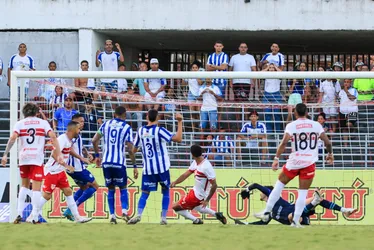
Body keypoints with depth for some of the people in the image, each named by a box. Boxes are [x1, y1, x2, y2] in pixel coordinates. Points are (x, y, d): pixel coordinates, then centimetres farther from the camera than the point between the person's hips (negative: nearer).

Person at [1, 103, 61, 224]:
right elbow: (53, 137, -7)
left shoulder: (20, 123, 8)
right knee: (36, 187, -1)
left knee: (24, 185, 18)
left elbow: (12, 138, -7)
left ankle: (19, 214, 8)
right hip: (37, 158, -2)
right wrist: (58, 154, -8)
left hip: (23, 158, 2)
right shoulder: (43, 123, 6)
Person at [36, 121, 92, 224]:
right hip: (52, 171, -9)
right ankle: (34, 216, 9)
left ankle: (77, 217, 7)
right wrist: (66, 165, -33)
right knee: (47, 195, -4)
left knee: (68, 192, 6)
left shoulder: (69, 140, 7)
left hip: (60, 171, 9)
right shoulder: (63, 139, -22)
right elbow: (54, 154, -30)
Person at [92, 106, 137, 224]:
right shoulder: (127, 128, -1)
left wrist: (97, 156, 17)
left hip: (106, 162, 3)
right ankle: (124, 212, -10)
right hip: (119, 162, -3)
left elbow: (94, 140, 4)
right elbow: (130, 150, -5)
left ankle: (112, 216, 6)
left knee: (111, 189, 13)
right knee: (123, 188, 11)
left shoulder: (106, 124, 8)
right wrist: (134, 166, 1)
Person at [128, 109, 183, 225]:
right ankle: (163, 218, 5)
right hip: (162, 167, -3)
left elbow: (134, 149, 12)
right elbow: (178, 138, -19)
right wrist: (180, 122, -11)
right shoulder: (159, 131, -11)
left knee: (145, 193, 6)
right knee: (165, 191, 13)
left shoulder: (141, 131, 2)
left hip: (147, 169, 3)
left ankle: (139, 214, -16)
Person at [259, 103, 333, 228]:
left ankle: (267, 212, 18)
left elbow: (284, 142, -15)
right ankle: (295, 221, 1)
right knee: (303, 193, 7)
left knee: (279, 184, 18)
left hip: (294, 162, -1)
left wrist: (276, 158, -15)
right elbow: (327, 142, 2)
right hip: (309, 163, 1)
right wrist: (330, 154, 20)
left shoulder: (291, 126, -2)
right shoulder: (316, 125, 3)